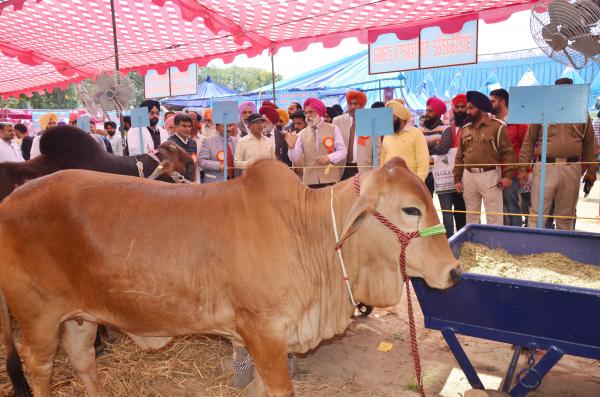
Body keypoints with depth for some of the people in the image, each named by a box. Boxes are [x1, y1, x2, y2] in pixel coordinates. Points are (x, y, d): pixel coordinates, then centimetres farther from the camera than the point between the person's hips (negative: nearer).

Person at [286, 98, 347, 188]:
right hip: (310, 179, 1)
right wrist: (291, 147, -18)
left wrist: (329, 158, -16)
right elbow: (294, 158, 2)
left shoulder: (333, 129, 5)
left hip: (330, 178, -1)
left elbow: (343, 151, 1)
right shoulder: (302, 134, 7)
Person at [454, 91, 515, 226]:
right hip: (468, 176, 5)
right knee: (471, 215, 14)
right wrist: (457, 179, 10)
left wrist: (508, 175, -14)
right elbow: (459, 156, 13)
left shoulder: (497, 127, -3)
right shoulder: (465, 129, 11)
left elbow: (508, 152, -6)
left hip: (489, 176, -5)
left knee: (494, 216, 0)